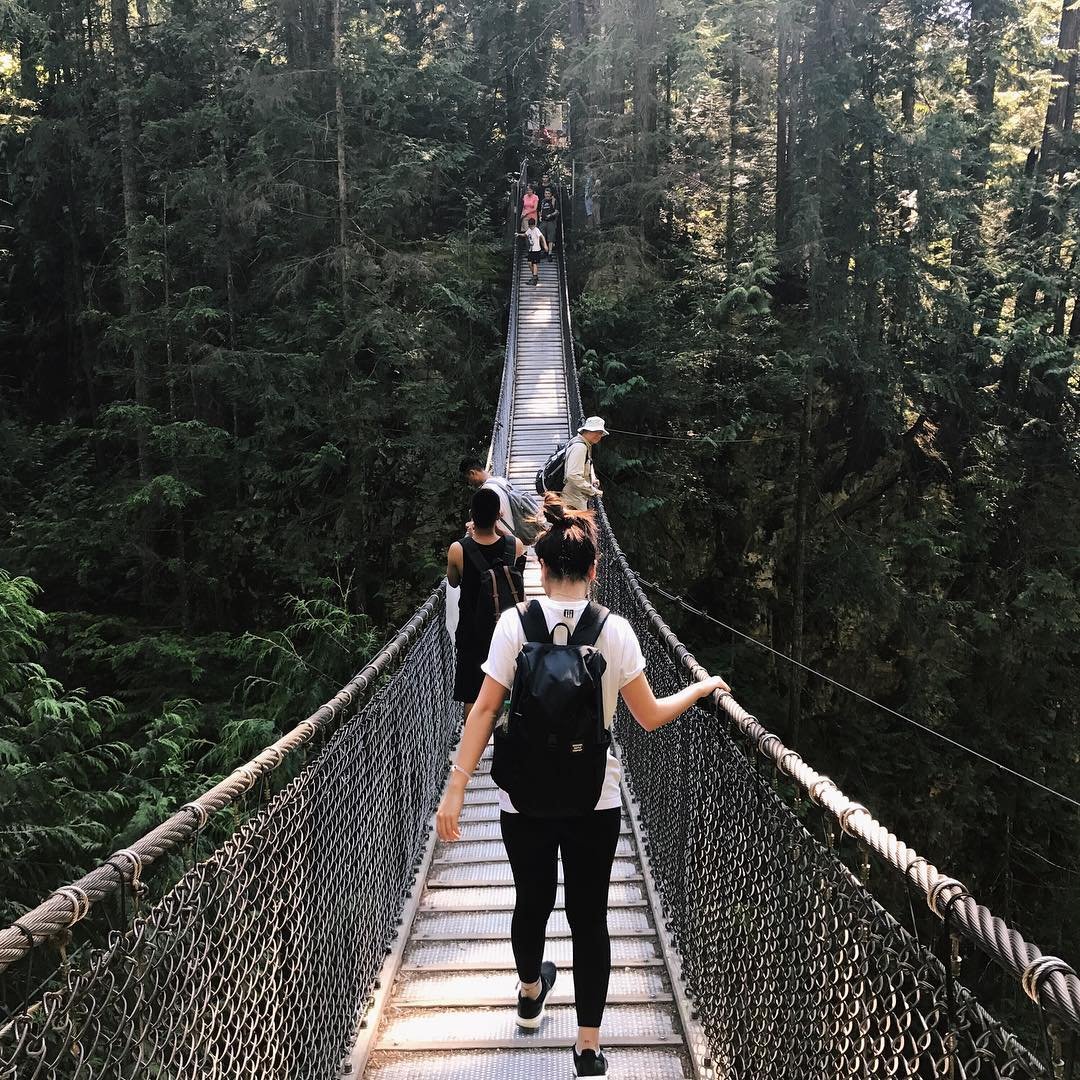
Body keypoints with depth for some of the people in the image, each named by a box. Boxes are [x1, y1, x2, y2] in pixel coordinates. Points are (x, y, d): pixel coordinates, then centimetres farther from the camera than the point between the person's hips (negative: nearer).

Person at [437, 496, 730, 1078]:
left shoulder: (515, 623, -10)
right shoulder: (615, 630, -9)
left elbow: (484, 710, -13)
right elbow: (650, 716, -2)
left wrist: (455, 788, -10)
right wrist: (701, 688, 14)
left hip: (525, 796, 1)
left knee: (532, 901, 23)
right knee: (589, 917, 12)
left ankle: (530, 994, 50)